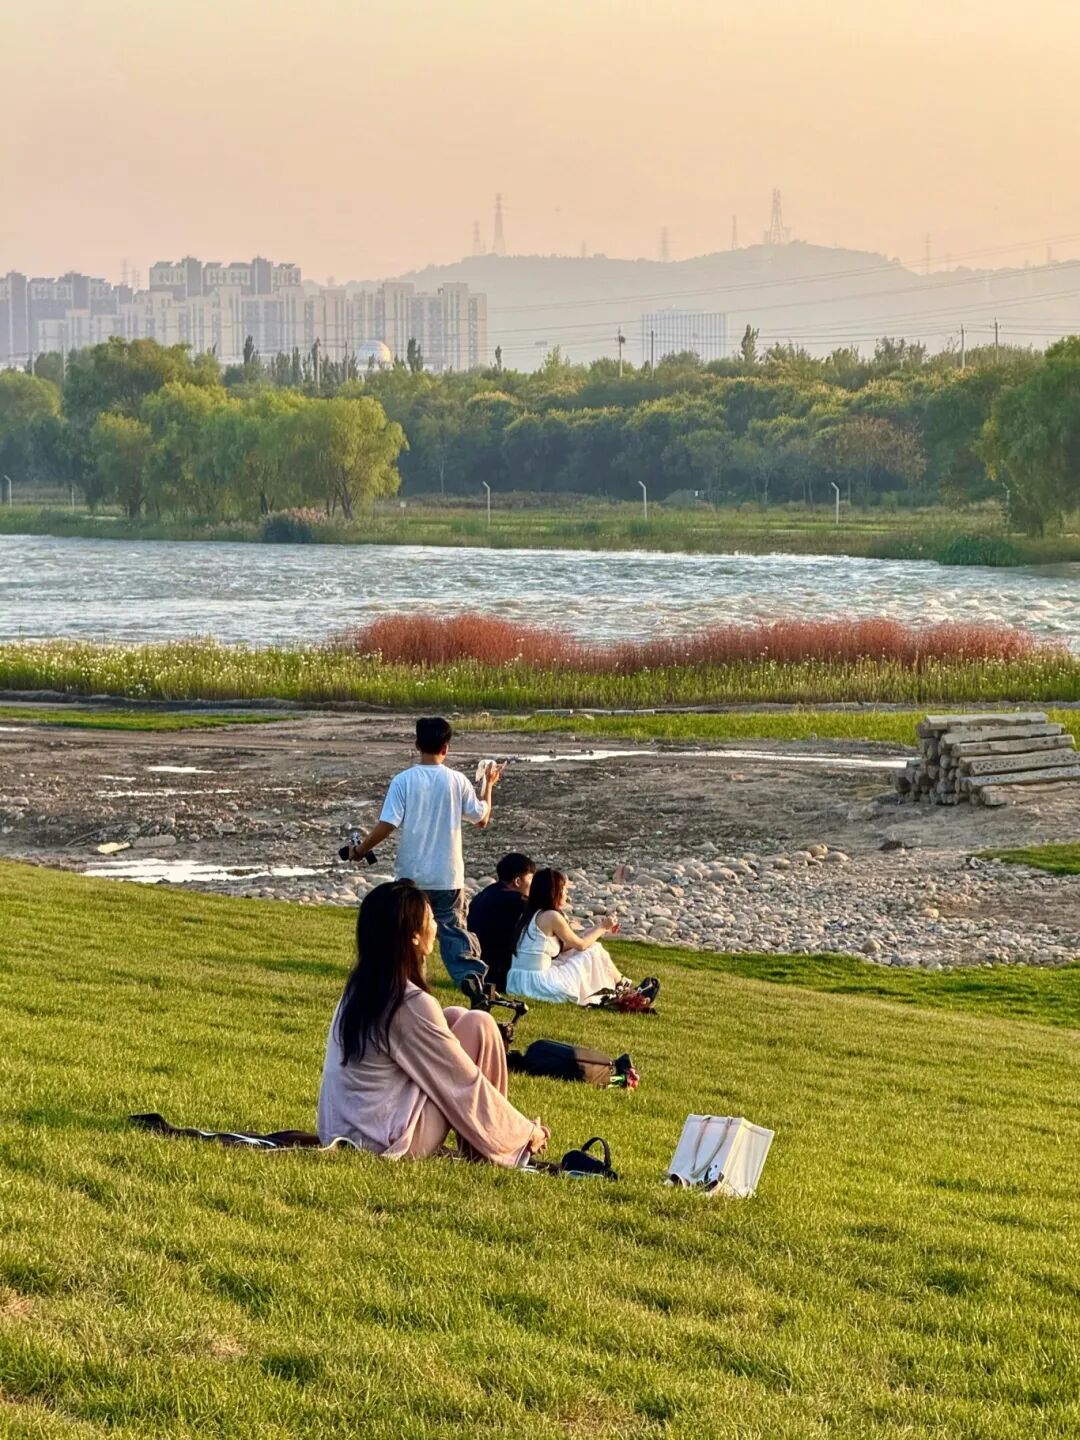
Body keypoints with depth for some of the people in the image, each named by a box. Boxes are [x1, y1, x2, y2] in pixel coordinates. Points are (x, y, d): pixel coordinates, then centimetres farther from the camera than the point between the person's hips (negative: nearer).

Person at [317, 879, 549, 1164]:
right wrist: (526, 1133, 1)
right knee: (477, 1024, -6)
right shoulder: (412, 1004, -19)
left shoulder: (359, 987, 6)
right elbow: (464, 1084, -11)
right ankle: (483, 1151, 5)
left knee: (456, 1017, 13)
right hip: (389, 1144, -9)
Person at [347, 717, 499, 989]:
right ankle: (472, 975, -7)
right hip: (448, 875, 2)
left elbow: (386, 826, -14)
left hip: (411, 874, -2)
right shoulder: (457, 781, -2)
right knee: (453, 929, 5)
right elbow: (482, 819, 8)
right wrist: (488, 786, 23)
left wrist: (359, 850, 0)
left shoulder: (403, 781, -9)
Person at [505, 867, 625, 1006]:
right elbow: (581, 945, 2)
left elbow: (564, 946, 21)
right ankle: (622, 986, 30)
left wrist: (600, 929, 24)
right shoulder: (552, 916, -12)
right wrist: (602, 928, 18)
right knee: (594, 950, 7)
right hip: (539, 985, -8)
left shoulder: (531, 914, 13)